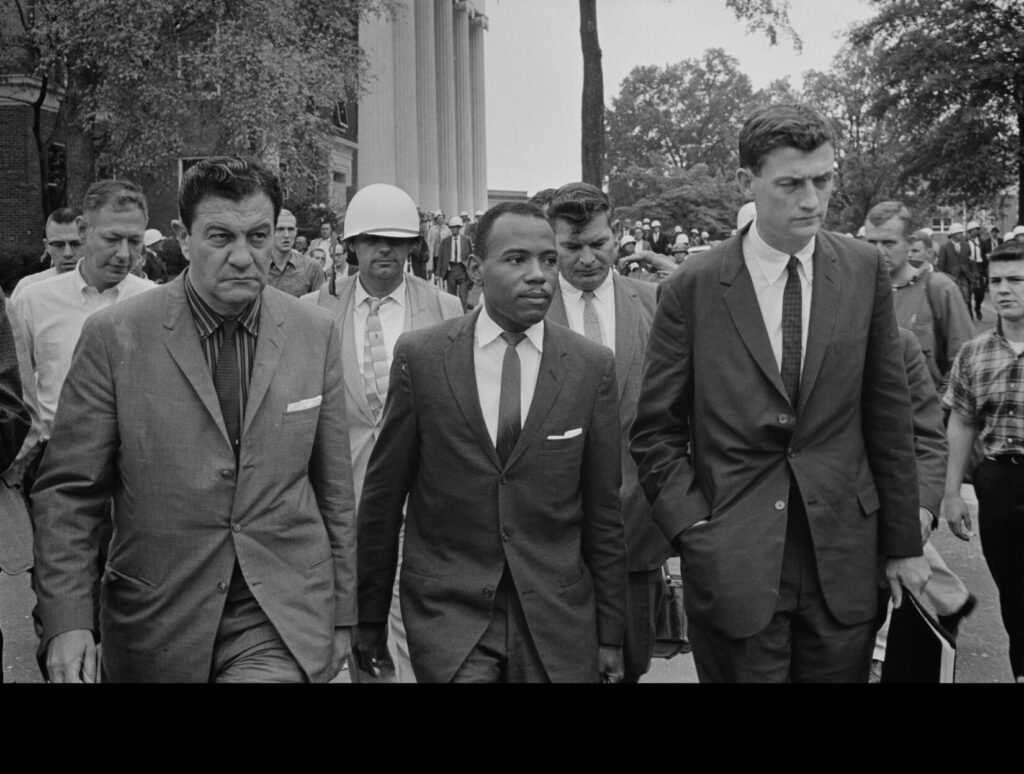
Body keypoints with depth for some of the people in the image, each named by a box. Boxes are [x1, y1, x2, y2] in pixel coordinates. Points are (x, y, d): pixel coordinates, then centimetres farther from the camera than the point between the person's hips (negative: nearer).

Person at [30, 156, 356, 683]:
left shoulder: (315, 333, 0)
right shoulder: (114, 336, -6)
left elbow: (334, 488, 6)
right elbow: (67, 491, -2)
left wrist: (341, 616, 10)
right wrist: (66, 623, -11)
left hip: (284, 622, 0)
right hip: (158, 621, 0)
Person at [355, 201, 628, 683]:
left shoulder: (592, 366, -1)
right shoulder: (419, 356, -4)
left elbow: (603, 511, 3)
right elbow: (382, 495, 2)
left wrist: (610, 634, 6)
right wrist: (370, 617, 5)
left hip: (556, 618, 2)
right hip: (447, 611, -1)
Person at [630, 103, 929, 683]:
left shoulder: (865, 272, 2)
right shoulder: (692, 288, -5)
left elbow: (889, 416, 5)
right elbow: (656, 432, 0)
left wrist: (903, 543, 6)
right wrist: (692, 529, -11)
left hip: (844, 559, 2)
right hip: (733, 566, -2)